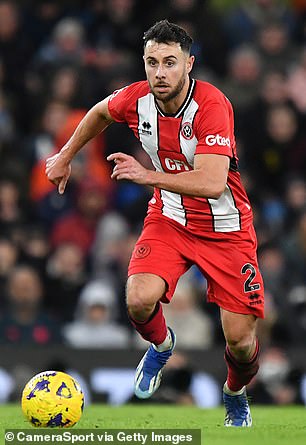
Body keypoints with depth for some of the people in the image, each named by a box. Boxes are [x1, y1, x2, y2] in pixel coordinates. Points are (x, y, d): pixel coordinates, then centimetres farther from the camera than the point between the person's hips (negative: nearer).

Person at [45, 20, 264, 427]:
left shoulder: (212, 104, -27)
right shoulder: (137, 99, -12)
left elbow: (212, 183, -38)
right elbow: (100, 112, 15)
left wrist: (148, 175, -44)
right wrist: (65, 156, 19)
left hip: (226, 229, -3)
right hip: (169, 218, 3)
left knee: (240, 342, -7)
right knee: (139, 301, -24)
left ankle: (236, 396, 30)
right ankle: (161, 344, 13)